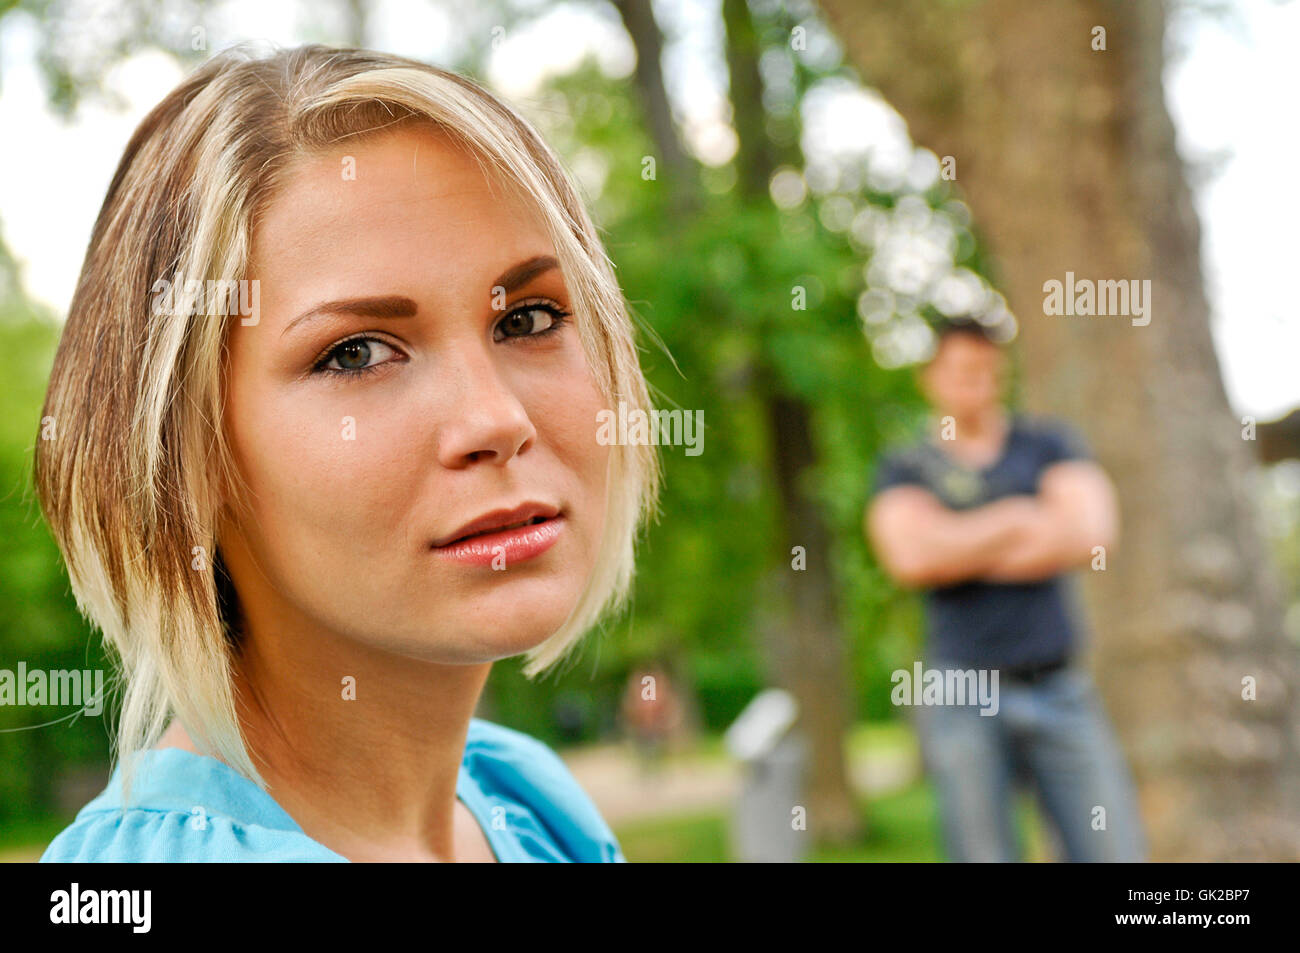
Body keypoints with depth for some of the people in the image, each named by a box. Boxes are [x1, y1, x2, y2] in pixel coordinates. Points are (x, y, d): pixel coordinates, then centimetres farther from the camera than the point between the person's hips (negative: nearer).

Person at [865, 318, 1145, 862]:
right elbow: (911, 556, -13)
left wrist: (959, 547, -5)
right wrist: (1018, 518, -5)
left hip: (1060, 692, 2)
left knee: (1116, 853, -4)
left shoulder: (1049, 444, 11)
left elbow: (1090, 533, -7)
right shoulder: (903, 471, 7)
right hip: (963, 701, -1)